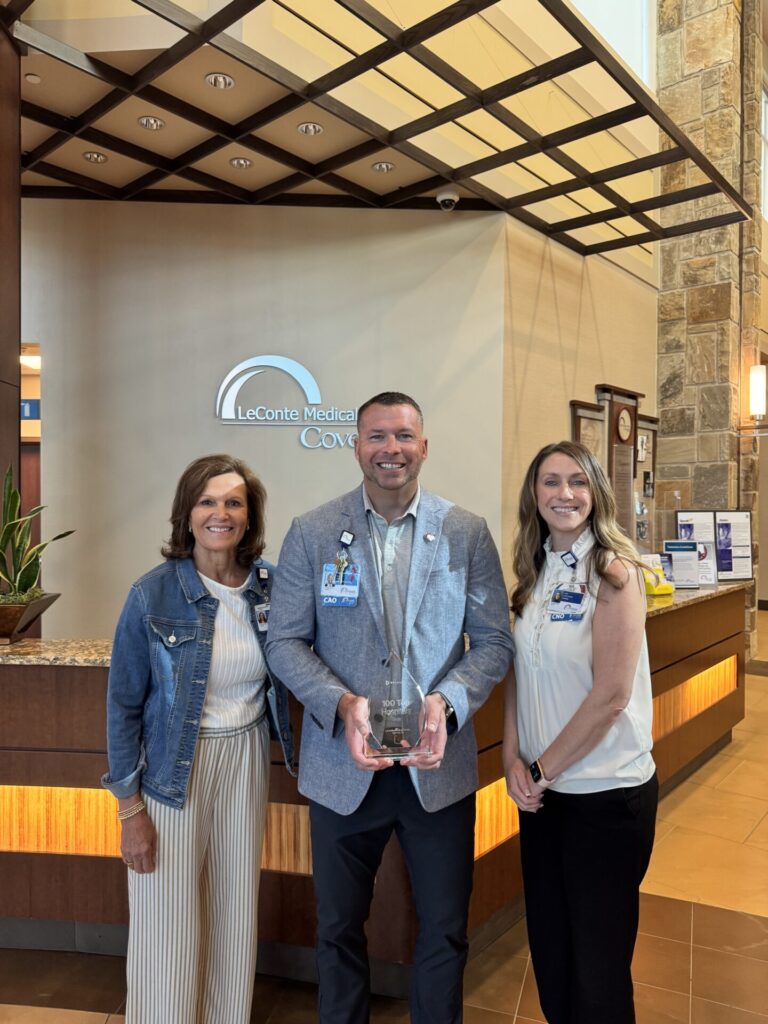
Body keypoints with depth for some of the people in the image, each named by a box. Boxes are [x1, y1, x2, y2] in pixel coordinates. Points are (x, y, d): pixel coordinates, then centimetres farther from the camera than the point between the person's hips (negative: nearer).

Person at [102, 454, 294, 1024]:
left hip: (246, 761, 3)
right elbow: (124, 706, -7)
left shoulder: (270, 586, -5)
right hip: (173, 768, -3)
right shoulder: (153, 595, -14)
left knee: (236, 914, 17)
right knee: (170, 928, 7)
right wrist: (130, 809, -6)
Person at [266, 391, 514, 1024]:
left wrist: (446, 700, -21)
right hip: (344, 765, 0)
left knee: (445, 931, 17)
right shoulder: (311, 533, -4)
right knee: (340, 928, 20)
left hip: (437, 765, 1)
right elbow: (285, 641, -4)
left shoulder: (468, 534, -3)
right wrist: (343, 704, -20)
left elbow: (494, 641, -3)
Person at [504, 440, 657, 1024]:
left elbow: (610, 695, -18)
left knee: (597, 965, 12)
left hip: (607, 792, -5)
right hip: (544, 792, 6)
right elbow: (519, 674, 7)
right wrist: (514, 759, -6)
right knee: (549, 952, 19)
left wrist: (542, 770, -12)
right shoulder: (534, 573, 4)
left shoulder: (614, 572, -14)